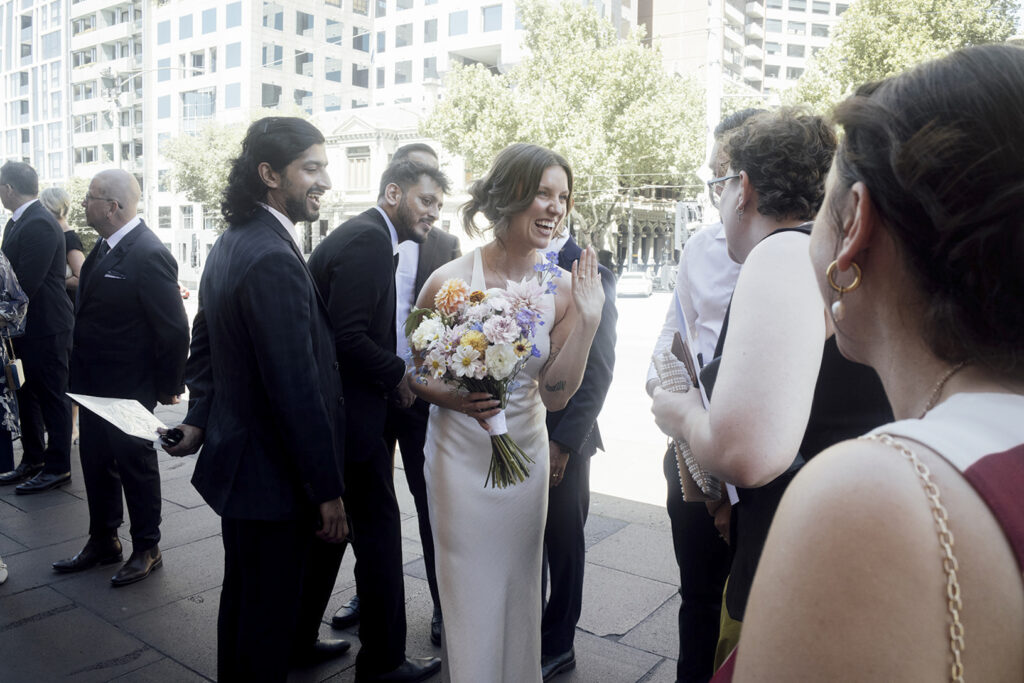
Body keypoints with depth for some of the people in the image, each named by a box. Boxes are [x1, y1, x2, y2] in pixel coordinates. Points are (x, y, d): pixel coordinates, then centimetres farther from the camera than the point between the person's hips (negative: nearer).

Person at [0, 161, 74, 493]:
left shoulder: (39, 224, -19)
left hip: (45, 328, -10)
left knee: (52, 396, 2)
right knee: (27, 395, 17)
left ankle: (58, 467, 13)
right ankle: (33, 460, 30)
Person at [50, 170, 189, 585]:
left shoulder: (149, 255, -23)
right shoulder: (105, 247, 6)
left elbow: (174, 329, -22)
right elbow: (91, 309, 13)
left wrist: (168, 386, -14)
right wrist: (81, 372, 12)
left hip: (129, 388, -8)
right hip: (95, 385, 9)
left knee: (135, 465, 7)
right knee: (96, 463, 18)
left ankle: (147, 550, 25)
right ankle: (102, 543, 36)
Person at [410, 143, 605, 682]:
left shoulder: (561, 289, -7)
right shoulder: (450, 281, -16)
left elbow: (555, 395, -6)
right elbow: (414, 373, -4)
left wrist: (587, 322, -17)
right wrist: (454, 399, -24)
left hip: (527, 453, 3)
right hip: (461, 456, -3)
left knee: (519, 591, 19)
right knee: (469, 594, 11)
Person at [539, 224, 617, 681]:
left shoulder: (590, 275, -10)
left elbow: (598, 370, -12)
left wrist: (564, 442, -15)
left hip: (562, 440, -4)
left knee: (563, 542, 11)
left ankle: (556, 644, 30)